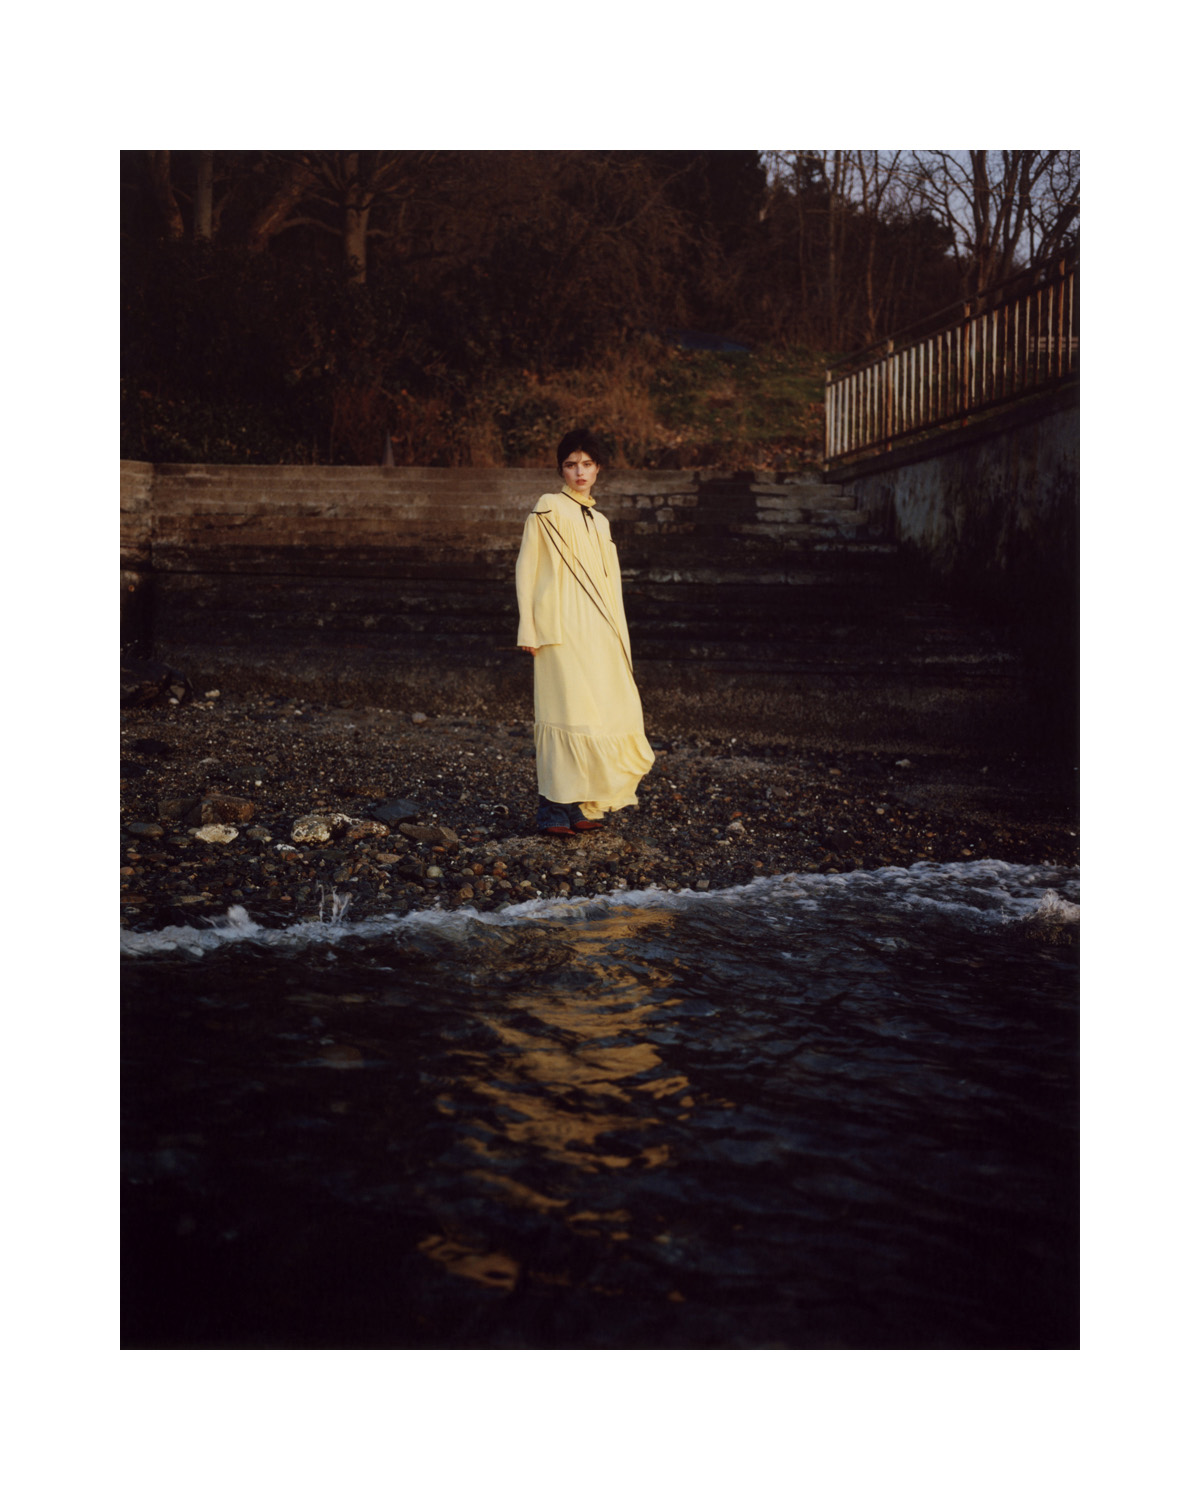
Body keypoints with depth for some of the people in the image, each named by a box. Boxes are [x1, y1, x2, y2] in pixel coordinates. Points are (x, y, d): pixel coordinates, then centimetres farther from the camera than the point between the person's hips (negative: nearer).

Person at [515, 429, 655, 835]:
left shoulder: (599, 522, 21)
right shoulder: (548, 509, 1)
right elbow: (526, 569, -3)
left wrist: (618, 636, 17)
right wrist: (528, 629, -10)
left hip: (598, 633, 7)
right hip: (561, 629, -7)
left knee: (600, 710, 4)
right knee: (566, 711, -11)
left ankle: (581, 805, 11)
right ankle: (555, 810, -8)